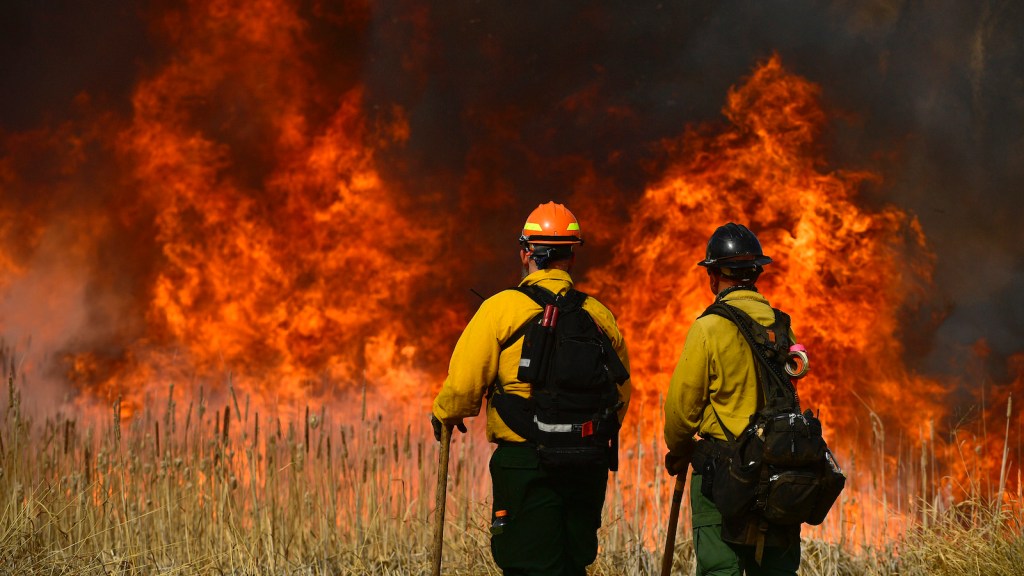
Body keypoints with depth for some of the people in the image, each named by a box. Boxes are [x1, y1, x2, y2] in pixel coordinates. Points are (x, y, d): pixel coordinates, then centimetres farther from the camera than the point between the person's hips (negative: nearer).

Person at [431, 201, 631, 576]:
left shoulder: (502, 309, -7)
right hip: (588, 470, 5)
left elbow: (464, 384, -10)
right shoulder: (600, 316, 7)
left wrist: (444, 415, 11)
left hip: (526, 464, -5)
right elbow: (621, 395, 14)